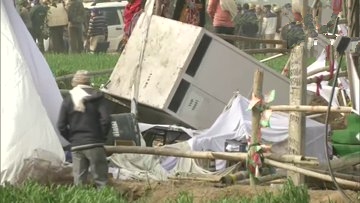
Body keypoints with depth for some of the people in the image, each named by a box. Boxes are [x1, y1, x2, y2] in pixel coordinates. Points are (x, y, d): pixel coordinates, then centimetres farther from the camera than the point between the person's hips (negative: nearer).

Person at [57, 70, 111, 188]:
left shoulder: (68, 100, 5)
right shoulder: (96, 97, -1)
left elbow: (61, 126, 2)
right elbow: (105, 119, -10)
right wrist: (102, 136, 4)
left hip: (76, 147, 2)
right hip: (94, 144, -2)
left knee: (78, 181, 6)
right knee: (101, 180, 1)